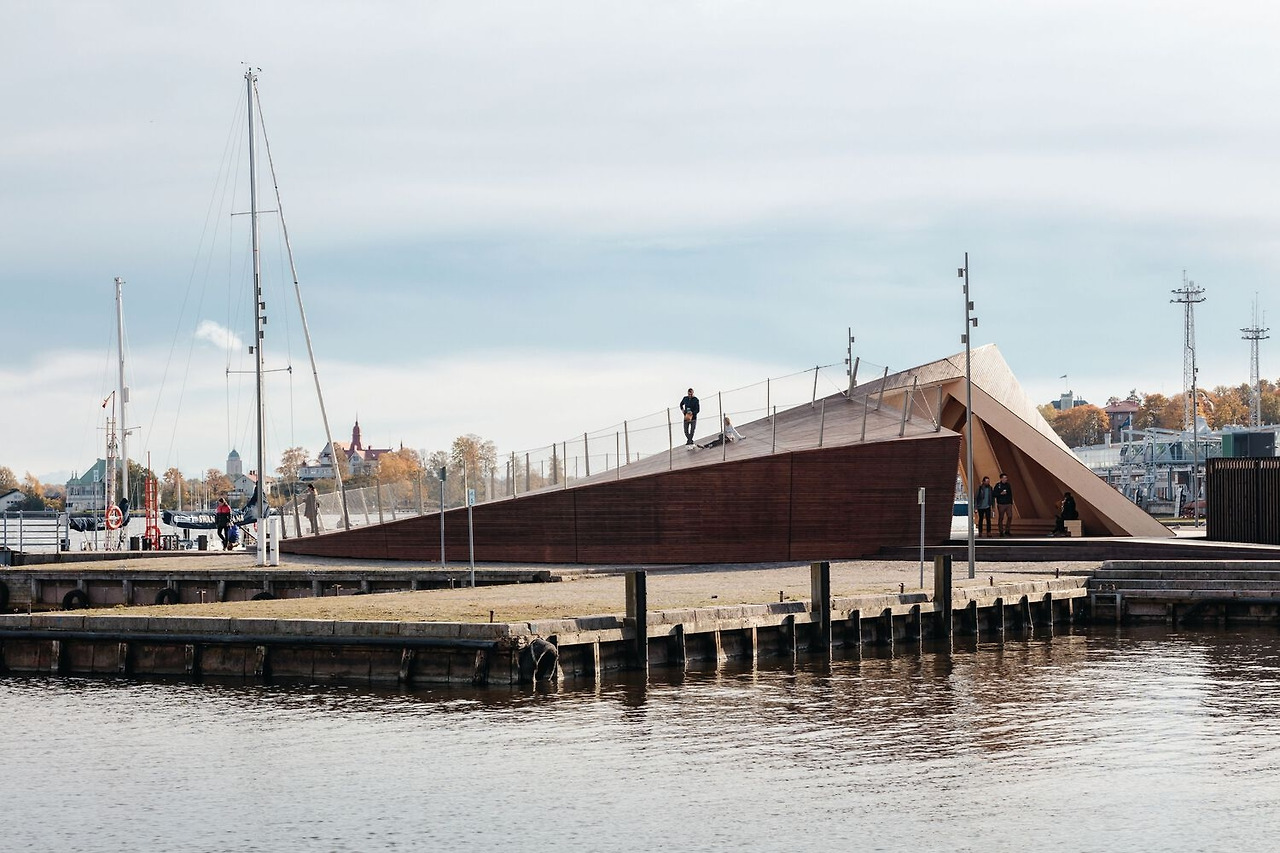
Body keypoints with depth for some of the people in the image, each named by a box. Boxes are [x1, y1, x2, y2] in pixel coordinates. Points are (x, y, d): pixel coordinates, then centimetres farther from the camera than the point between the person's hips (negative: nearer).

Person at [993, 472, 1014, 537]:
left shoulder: (1008, 485, 10)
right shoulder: (998, 485, -3)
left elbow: (1010, 494, 14)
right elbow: (994, 494, -7)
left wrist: (1011, 502, 10)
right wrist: (1001, 493, -18)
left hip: (1008, 504, 4)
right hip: (1001, 504, -4)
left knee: (1010, 517, -3)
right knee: (1001, 518, 1)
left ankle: (1007, 531, 8)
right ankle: (1001, 532, 9)